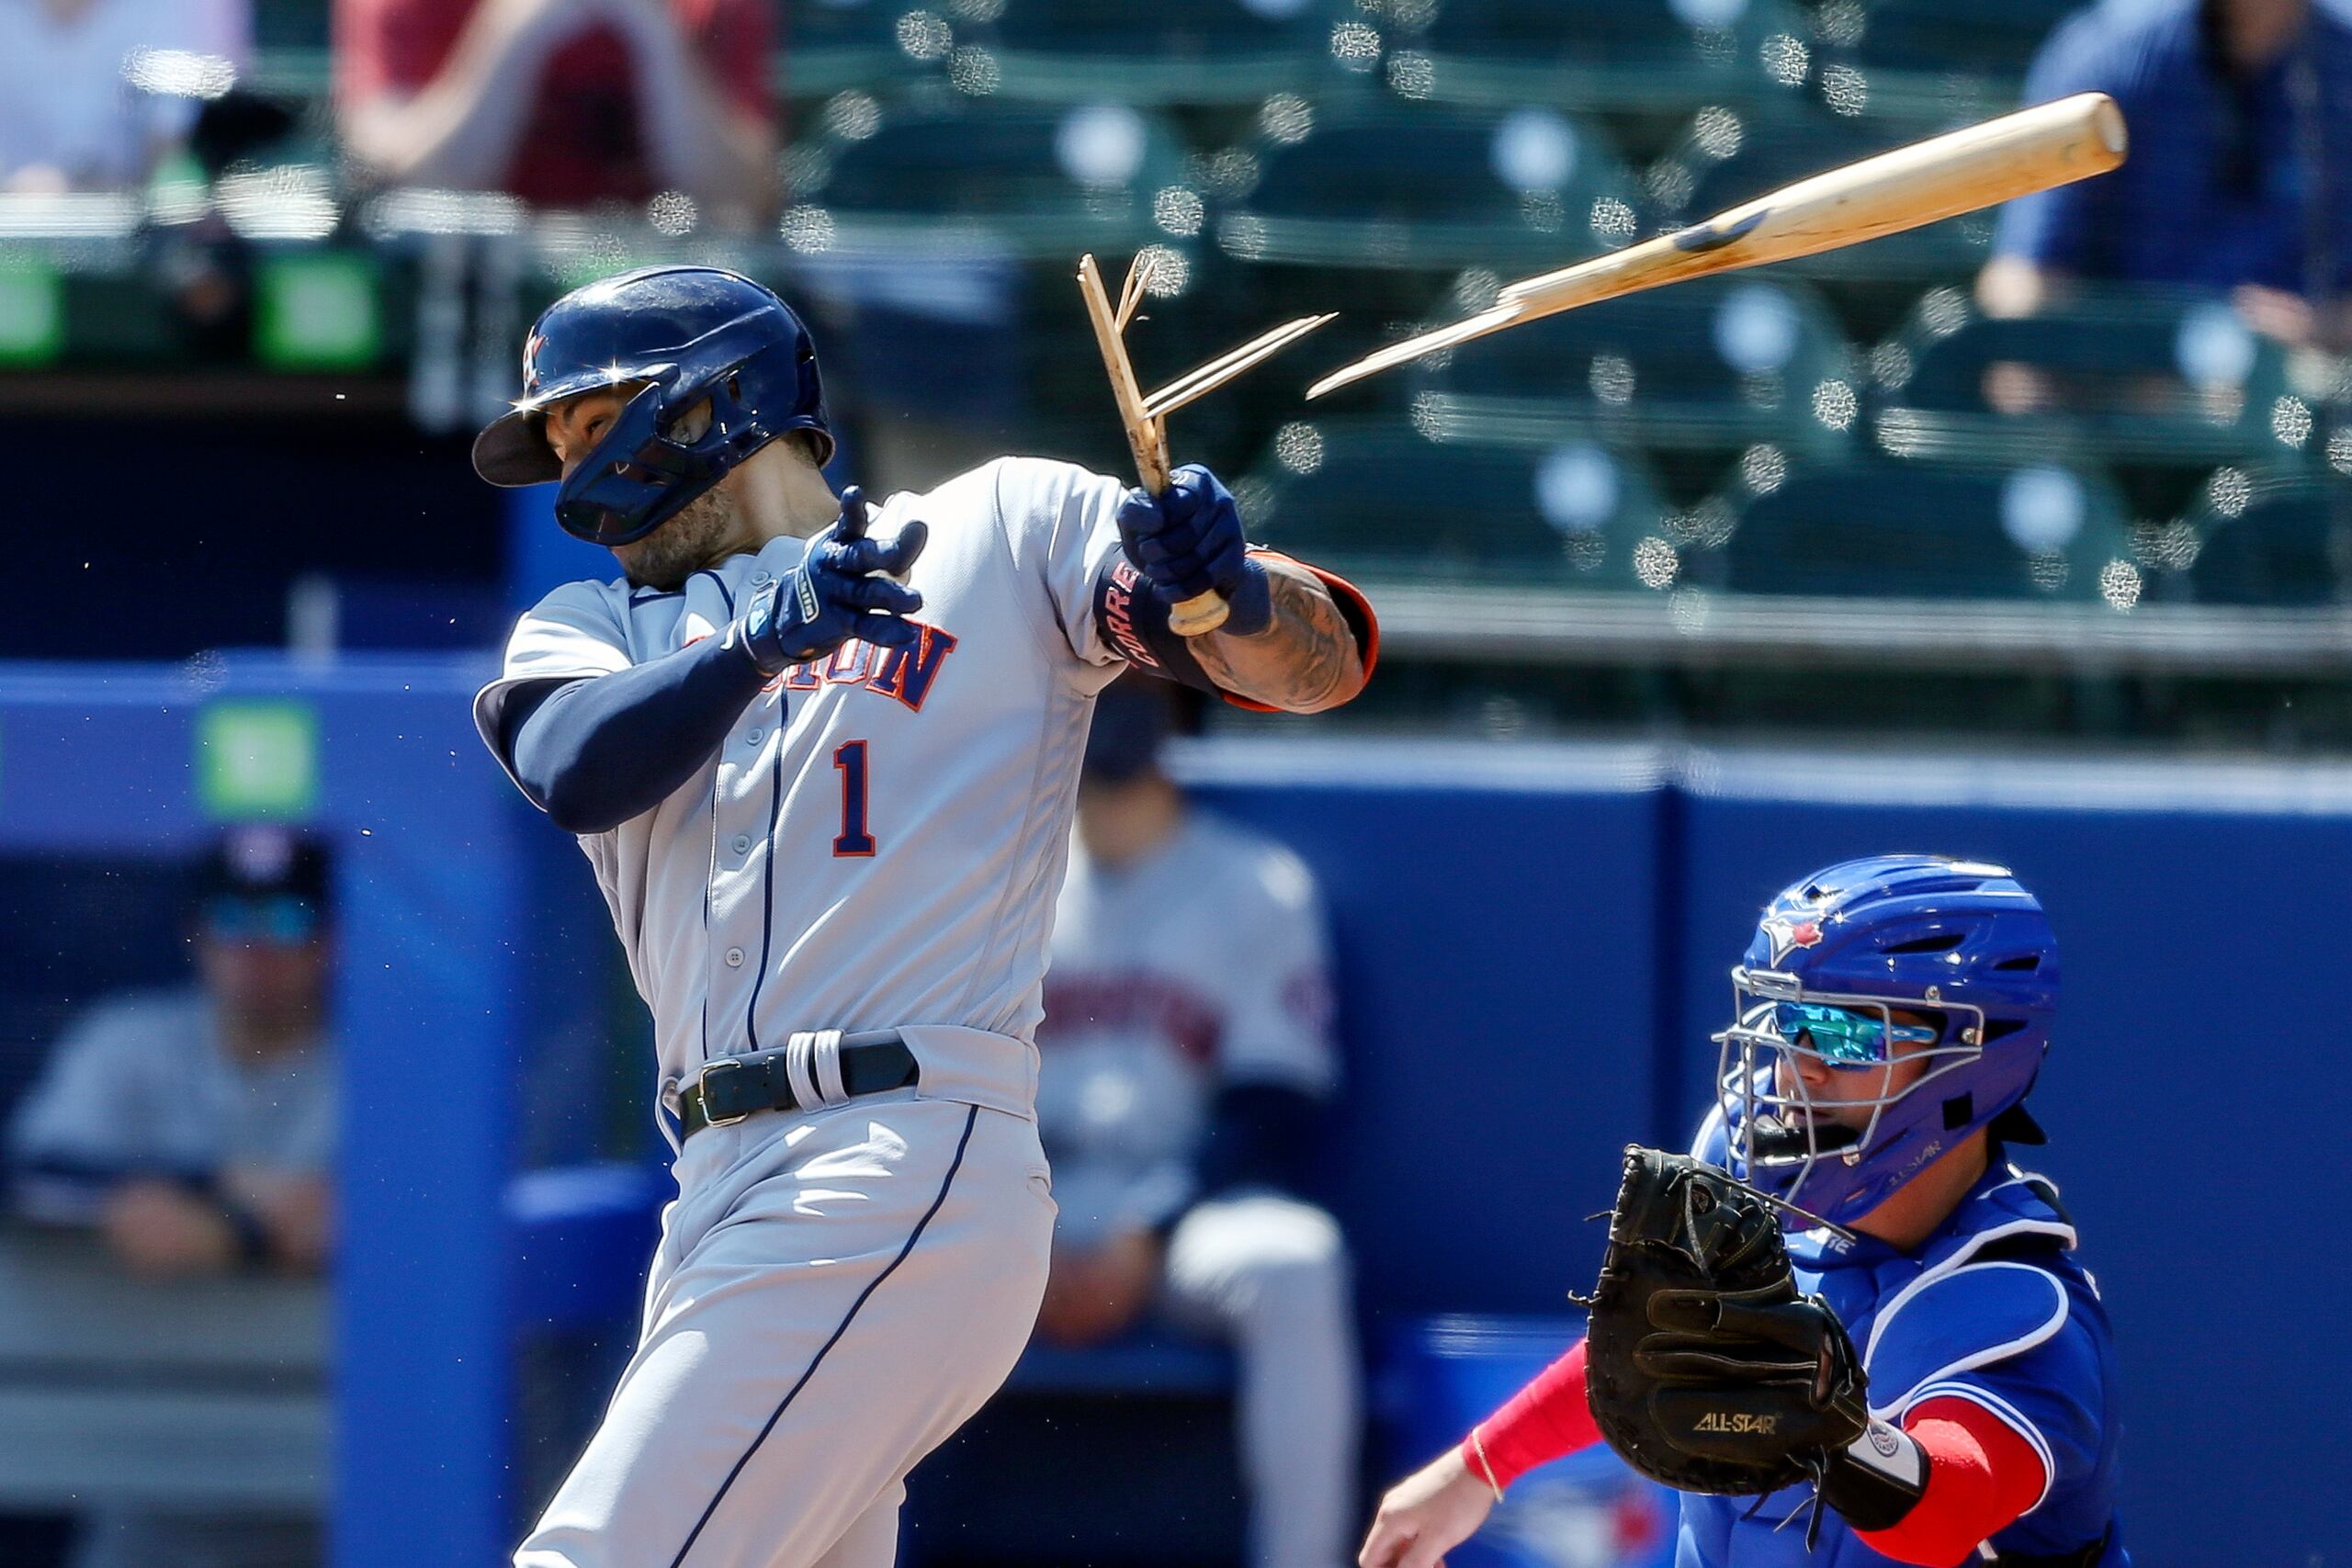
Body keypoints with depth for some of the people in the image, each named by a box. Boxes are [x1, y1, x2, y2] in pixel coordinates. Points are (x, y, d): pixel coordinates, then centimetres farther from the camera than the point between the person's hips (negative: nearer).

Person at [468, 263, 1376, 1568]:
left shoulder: (1003, 530, 12)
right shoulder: (595, 625, 23)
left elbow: (1321, 665, 3)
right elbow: (576, 774, -1)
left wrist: (1229, 590, -20)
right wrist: (763, 641, -19)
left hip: (912, 1157, -7)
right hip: (730, 1195, 7)